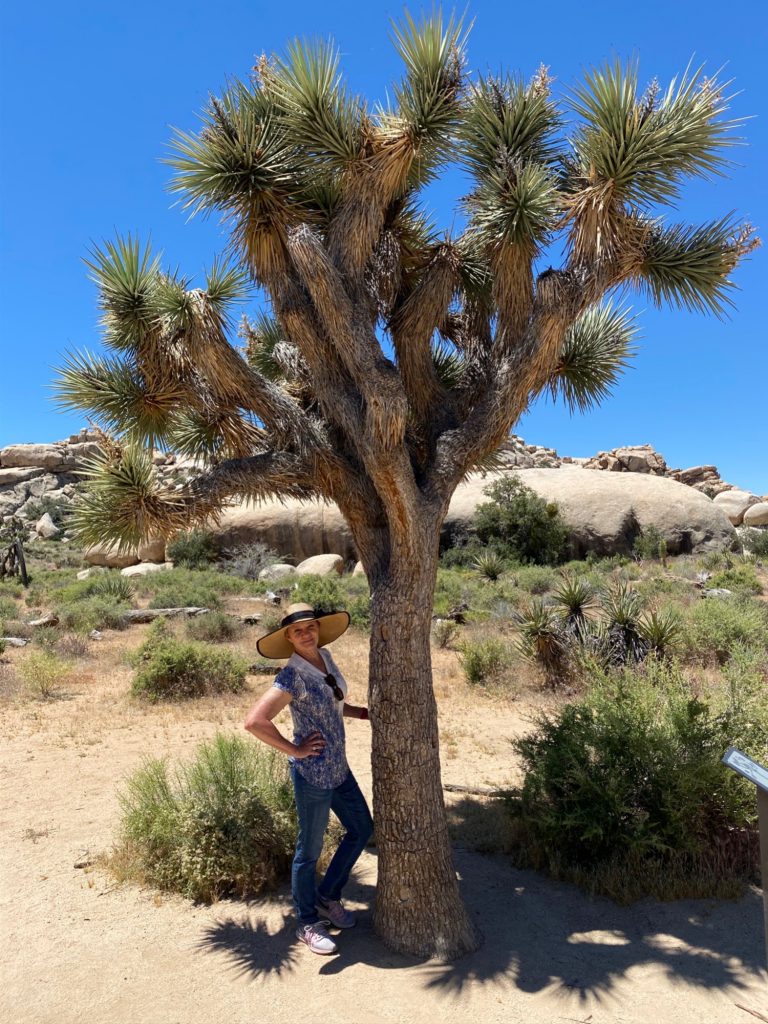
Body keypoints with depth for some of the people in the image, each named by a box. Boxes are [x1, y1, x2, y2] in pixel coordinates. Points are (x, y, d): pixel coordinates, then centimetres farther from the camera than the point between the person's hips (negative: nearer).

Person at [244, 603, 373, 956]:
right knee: (310, 849, 10)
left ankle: (327, 897, 39)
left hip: (339, 767, 8)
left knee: (362, 829, 20)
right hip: (313, 773, -8)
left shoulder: (325, 658, 2)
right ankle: (308, 923, 31)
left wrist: (366, 712, 9)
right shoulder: (292, 676, -22)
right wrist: (295, 750, -22)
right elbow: (254, 721, -31)